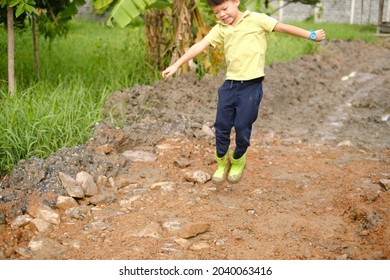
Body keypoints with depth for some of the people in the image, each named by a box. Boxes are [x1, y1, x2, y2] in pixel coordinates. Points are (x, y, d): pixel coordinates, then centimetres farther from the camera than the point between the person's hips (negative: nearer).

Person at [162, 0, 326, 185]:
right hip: (229, 85, 4)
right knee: (221, 127, 7)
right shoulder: (220, 29, 8)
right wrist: (176, 65, -3)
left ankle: (238, 161, 28)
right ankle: (222, 162, 29)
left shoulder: (256, 19, -4)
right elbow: (200, 46, 3)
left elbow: (283, 27, -4)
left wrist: (311, 35, -3)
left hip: (251, 86, -4)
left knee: (242, 128, 0)